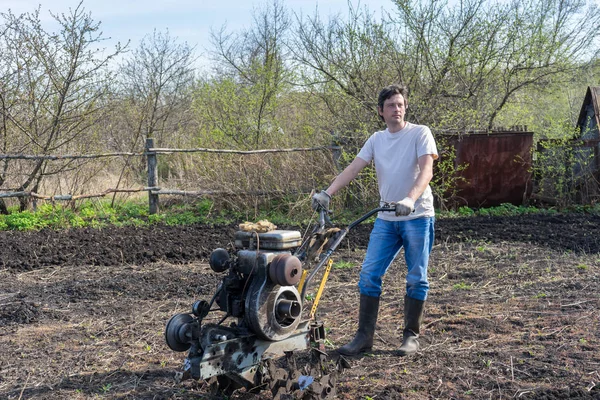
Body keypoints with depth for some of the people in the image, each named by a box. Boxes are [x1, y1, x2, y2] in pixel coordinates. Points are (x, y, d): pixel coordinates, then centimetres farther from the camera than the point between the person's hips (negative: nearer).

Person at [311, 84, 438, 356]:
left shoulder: (420, 133, -3)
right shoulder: (376, 140, 10)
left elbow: (426, 171, -16)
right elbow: (353, 169, 1)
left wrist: (410, 199, -34)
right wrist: (327, 193, -14)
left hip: (417, 217, -4)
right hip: (386, 219, 4)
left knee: (416, 279, 3)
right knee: (369, 274, -1)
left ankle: (411, 336, 17)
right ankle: (364, 336, 7)